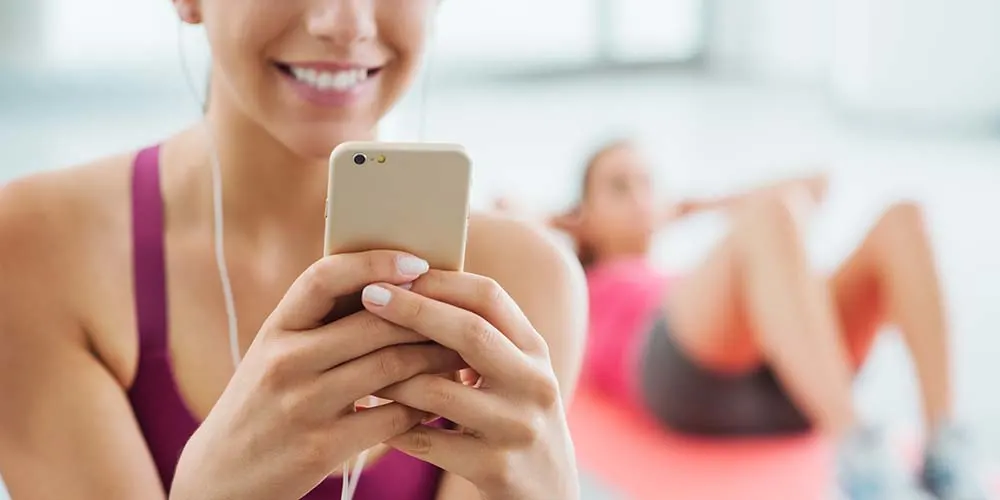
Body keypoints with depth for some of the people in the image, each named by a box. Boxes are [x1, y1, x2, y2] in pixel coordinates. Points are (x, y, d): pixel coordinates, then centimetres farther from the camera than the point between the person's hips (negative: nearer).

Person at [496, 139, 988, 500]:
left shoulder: (688, 281, 45)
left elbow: (814, 183, 50)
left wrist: (693, 209, 49)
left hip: (788, 382, 6)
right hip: (687, 369, -5)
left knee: (901, 220, -18)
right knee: (770, 215, -33)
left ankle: (944, 448, -35)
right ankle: (859, 456, -50)